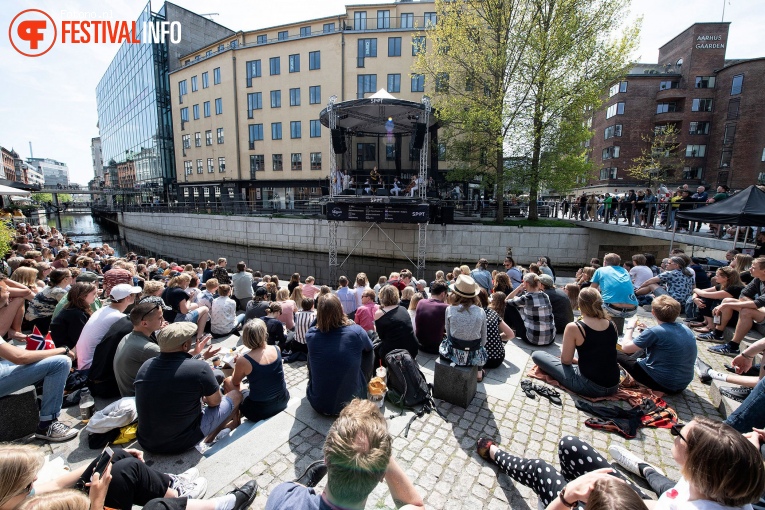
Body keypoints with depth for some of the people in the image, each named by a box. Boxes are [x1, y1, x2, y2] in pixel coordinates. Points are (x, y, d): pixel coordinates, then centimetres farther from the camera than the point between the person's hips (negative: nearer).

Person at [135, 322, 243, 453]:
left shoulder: (145, 366, -6)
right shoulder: (199, 368, -23)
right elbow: (215, 402, -7)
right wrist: (204, 396, 14)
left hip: (146, 443, 6)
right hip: (181, 444, -6)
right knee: (236, 395, 10)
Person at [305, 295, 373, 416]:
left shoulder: (310, 335, -14)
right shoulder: (356, 331, -18)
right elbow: (369, 348, 7)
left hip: (318, 405, 2)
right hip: (351, 403, -1)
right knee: (369, 353, 15)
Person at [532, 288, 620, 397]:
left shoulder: (573, 328, -17)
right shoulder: (612, 325, 0)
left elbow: (566, 361, -8)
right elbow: (602, 354, 14)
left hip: (589, 387, -6)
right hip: (613, 386, 6)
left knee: (536, 355, 1)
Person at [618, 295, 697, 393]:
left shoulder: (655, 332, -23)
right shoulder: (686, 329, 0)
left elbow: (625, 347, -16)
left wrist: (630, 328, -1)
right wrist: (646, 330, 14)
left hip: (662, 384, -8)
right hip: (683, 385, 8)